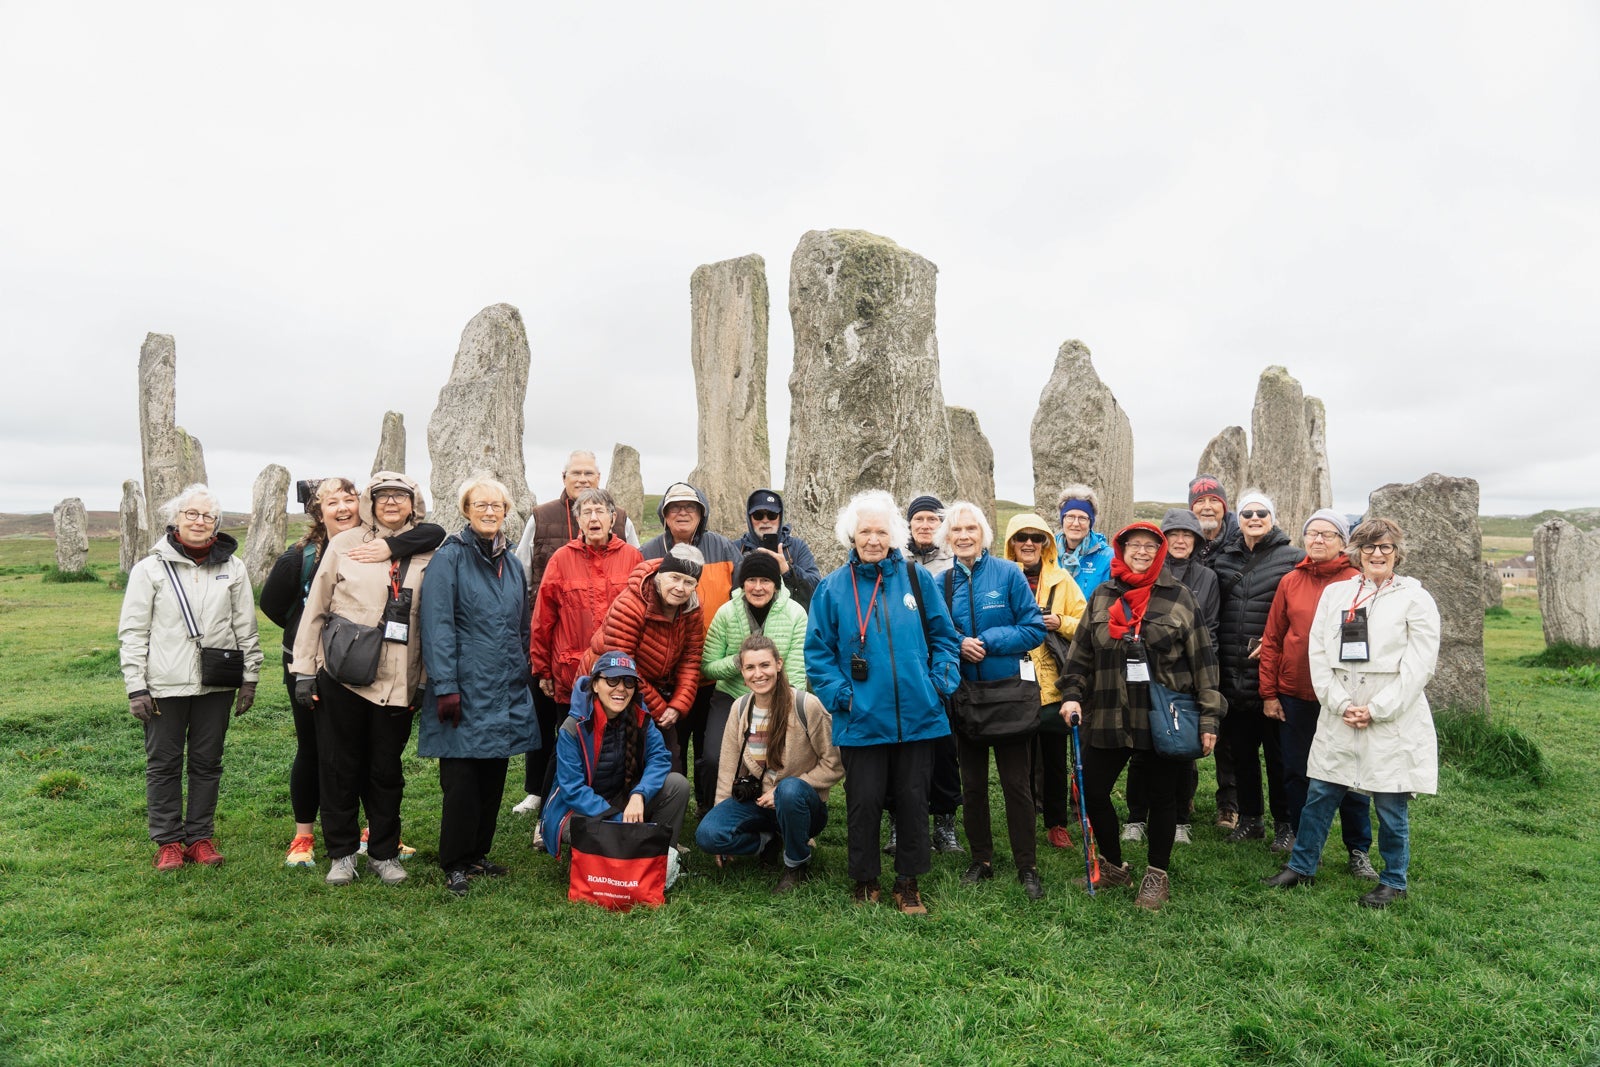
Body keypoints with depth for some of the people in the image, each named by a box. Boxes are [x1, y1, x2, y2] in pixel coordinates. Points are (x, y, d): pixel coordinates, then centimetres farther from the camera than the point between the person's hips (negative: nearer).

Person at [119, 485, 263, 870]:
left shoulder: (232, 567, 4)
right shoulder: (150, 568, -1)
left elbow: (246, 627, 8)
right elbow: (132, 632, 0)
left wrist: (250, 677, 5)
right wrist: (135, 687, -5)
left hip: (217, 683, 1)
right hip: (165, 684, -1)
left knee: (207, 762, 10)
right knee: (163, 764, 7)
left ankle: (200, 836, 22)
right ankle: (168, 840, 20)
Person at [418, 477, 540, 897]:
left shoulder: (511, 561, 13)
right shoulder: (449, 558, -6)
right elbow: (437, 626, -12)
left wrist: (526, 674, 16)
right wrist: (445, 686, -17)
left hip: (507, 691, 6)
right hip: (466, 689, -6)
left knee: (494, 776, 12)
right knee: (461, 779, 0)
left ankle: (478, 853, 26)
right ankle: (454, 863, 14)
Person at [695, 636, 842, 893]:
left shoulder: (806, 705, -15)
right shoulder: (740, 707, 0)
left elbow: (834, 765, -12)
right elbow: (728, 768, 7)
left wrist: (783, 790, -19)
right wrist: (722, 812, 3)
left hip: (801, 804, -3)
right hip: (756, 800, 4)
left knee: (790, 789, -39)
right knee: (707, 835, -22)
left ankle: (798, 864, -11)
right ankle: (772, 840, 5)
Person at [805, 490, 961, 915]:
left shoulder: (917, 578, 3)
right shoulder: (833, 587, -1)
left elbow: (944, 636, 9)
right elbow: (817, 650, 1)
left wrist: (941, 682, -3)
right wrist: (838, 694, -9)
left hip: (917, 716, 2)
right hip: (861, 721, -1)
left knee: (913, 799, 11)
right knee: (864, 802, 6)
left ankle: (908, 882, 28)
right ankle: (864, 881, 26)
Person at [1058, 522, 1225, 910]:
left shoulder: (1178, 596, -1)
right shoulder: (1102, 596, 6)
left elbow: (1201, 659, -1)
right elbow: (1082, 653, 9)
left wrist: (1209, 716, -4)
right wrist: (1072, 695, -3)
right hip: (1109, 716, 3)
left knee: (1162, 797, 10)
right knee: (1092, 790, 5)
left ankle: (1157, 874, 30)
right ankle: (1113, 865, 28)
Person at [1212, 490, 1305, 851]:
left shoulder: (1293, 559, -2)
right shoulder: (1223, 559, 10)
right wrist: (1216, 664, 4)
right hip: (1232, 675, 4)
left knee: (1278, 752, 5)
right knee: (1240, 750, 14)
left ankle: (1284, 824, 20)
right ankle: (1249, 818, 28)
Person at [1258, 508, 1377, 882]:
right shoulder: (1290, 582, 4)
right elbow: (1272, 639, 5)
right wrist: (1269, 693, 2)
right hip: (1295, 697, 3)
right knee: (1296, 774, 11)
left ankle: (1359, 851, 24)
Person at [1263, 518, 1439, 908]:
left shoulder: (1415, 599, -1)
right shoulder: (1334, 593, 9)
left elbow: (1418, 665, -7)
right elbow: (1318, 652, 4)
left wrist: (1375, 710, -12)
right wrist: (1340, 704, -7)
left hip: (1393, 722, -3)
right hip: (1337, 719, 3)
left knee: (1390, 805, 6)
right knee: (1319, 795, 9)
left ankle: (1393, 882, 26)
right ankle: (1301, 865, 25)